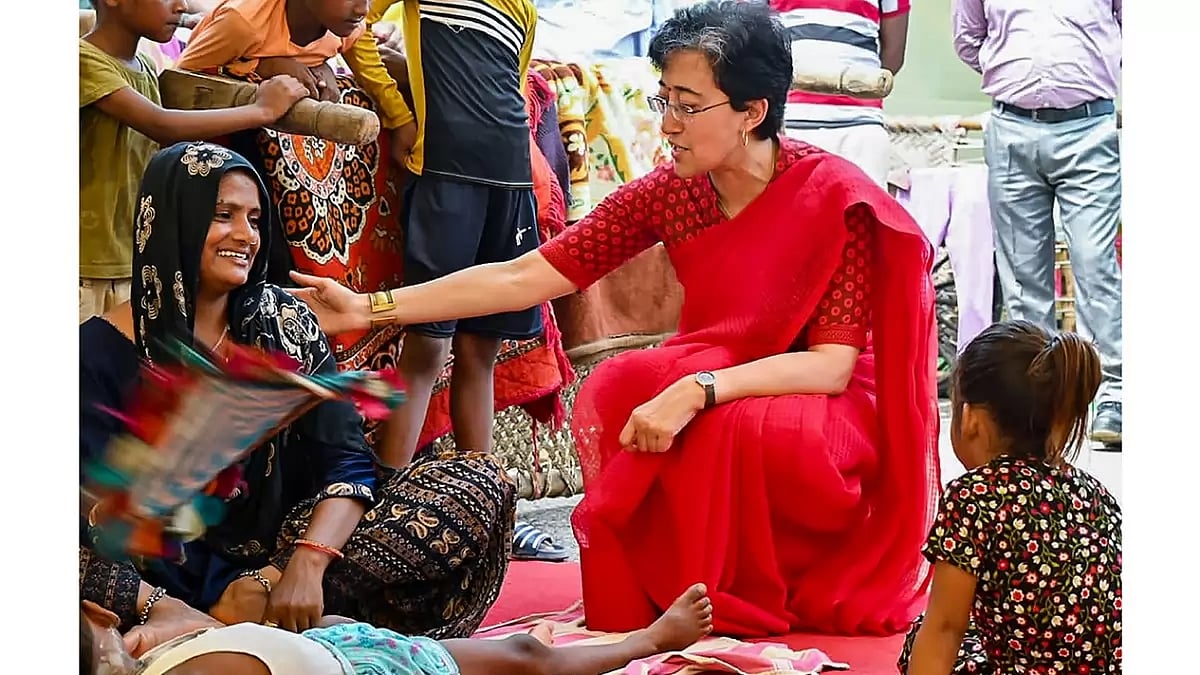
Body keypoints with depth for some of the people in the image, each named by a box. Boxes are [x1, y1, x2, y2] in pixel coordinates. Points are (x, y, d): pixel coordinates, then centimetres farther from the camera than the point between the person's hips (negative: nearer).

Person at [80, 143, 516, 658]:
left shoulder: (282, 323, 6)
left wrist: (306, 563, -25)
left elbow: (348, 461, -4)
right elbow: (91, 517, -12)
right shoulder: (103, 350, -3)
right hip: (173, 579, -4)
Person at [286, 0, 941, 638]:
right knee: (614, 394, -24)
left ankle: (739, 615, -9)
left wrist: (698, 390, -38)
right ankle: (646, 615, -8)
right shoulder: (666, 194, -8)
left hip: (828, 406, -4)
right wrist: (370, 308, -14)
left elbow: (833, 364, -25)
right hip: (711, 385, 5)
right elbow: (523, 277, -9)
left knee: (727, 431, -34)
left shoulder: (833, 198, -21)